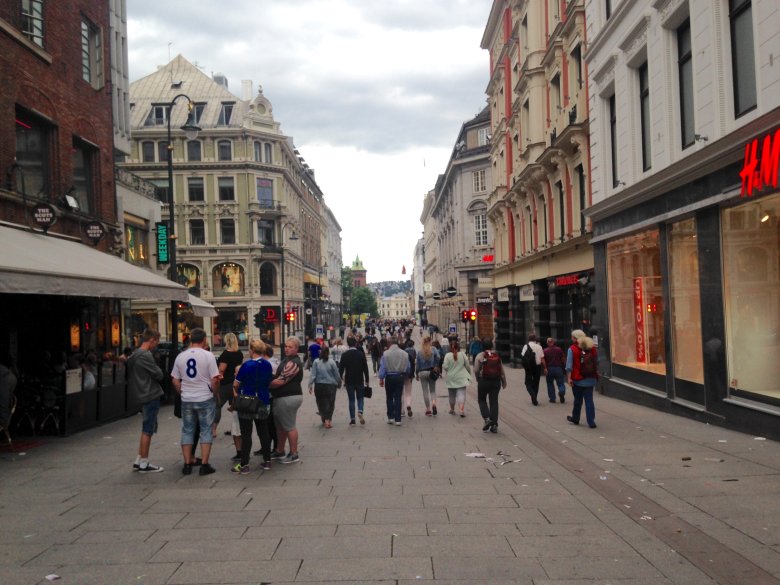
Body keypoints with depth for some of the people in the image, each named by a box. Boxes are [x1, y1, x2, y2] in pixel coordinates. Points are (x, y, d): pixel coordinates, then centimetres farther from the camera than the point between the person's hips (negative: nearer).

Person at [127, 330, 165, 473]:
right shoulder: (145, 355, -17)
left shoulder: (135, 354, 14)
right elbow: (159, 375, -16)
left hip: (143, 395, 10)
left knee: (146, 430, 16)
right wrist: (159, 371, 5)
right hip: (151, 396, -10)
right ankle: (144, 464, 5)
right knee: (147, 430, -2)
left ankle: (138, 462, 21)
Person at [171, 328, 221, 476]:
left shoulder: (180, 356, 2)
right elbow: (215, 380, -12)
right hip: (205, 399, -3)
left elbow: (175, 381, 6)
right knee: (206, 431, 5)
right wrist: (215, 394, 3)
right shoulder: (208, 355, -10)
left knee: (187, 431, 12)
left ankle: (187, 464, 14)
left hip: (186, 400, 4)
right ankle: (204, 465, 5)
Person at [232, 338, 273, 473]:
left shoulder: (247, 365, -16)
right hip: (263, 402, 5)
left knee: (246, 434, -1)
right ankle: (267, 461, 19)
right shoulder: (268, 365, 2)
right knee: (263, 432, 13)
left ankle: (244, 465, 2)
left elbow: (236, 384, -10)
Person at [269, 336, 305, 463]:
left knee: (289, 426, -2)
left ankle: (294, 454, 7)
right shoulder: (287, 359, 15)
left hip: (289, 398, -10)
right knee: (280, 425, 17)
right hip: (283, 397, 10)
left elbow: (280, 381, -21)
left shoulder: (293, 363, -19)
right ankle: (279, 452, 28)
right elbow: (280, 377, 26)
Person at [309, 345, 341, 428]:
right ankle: (329, 420, 4)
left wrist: (310, 386, -2)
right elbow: (337, 375, -1)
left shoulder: (316, 362, -5)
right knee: (330, 403, 9)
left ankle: (325, 419, 5)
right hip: (330, 385, -1)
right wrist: (339, 384, 13)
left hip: (319, 386, 1)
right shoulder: (331, 362, -7)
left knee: (321, 403, 11)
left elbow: (312, 375, -6)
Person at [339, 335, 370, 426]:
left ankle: (352, 419, 4)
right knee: (360, 397, 14)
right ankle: (360, 411, -12)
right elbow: (365, 368, -3)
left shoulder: (344, 355, -6)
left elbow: (341, 368, -4)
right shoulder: (361, 354, -5)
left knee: (351, 399, 6)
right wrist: (366, 380, 6)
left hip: (349, 381, 0)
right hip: (360, 380, 0)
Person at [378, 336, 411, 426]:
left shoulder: (385, 353, -9)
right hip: (400, 377, 2)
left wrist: (381, 378, 1)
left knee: (389, 398, 13)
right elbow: (408, 367, 7)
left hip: (389, 377, -2)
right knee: (398, 398, 5)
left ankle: (390, 417, 13)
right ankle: (398, 419, 4)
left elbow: (382, 367, -7)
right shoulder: (404, 354, -1)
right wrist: (405, 375, 24)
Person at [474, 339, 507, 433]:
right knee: (494, 401, 7)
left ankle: (487, 419, -7)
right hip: (496, 381, 3)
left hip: (484, 381, -3)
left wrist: (478, 379, 8)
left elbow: (476, 370, -9)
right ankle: (494, 425, 6)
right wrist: (504, 382, 14)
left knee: (482, 400, 12)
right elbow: (502, 371, 6)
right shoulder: (497, 356, 6)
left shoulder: (480, 356, -4)